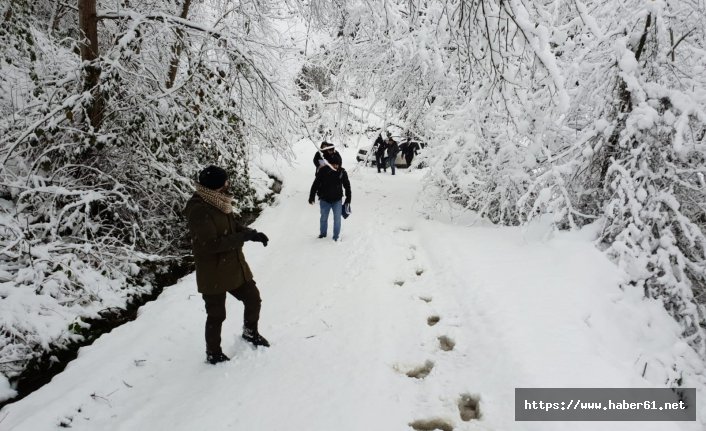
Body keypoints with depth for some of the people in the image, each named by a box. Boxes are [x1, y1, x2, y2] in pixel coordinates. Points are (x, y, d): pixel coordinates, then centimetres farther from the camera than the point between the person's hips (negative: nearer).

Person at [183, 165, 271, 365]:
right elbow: (211, 244, -29)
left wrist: (252, 233, -4)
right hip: (213, 274, -8)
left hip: (235, 266, 8)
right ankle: (213, 354, 31)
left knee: (253, 298, 18)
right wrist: (243, 237, -26)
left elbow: (233, 226, 14)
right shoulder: (198, 211, -25)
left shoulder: (219, 203, 2)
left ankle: (250, 333, 44)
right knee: (216, 315, 8)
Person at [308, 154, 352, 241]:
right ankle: (322, 233, 36)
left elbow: (347, 186, 5)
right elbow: (315, 185, -6)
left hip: (337, 200, 1)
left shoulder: (342, 172, -7)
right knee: (324, 218, 15)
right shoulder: (323, 170, -13)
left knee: (337, 219, 1)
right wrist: (311, 197, -5)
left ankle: (336, 236, 17)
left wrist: (348, 199, 6)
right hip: (325, 200, 0)